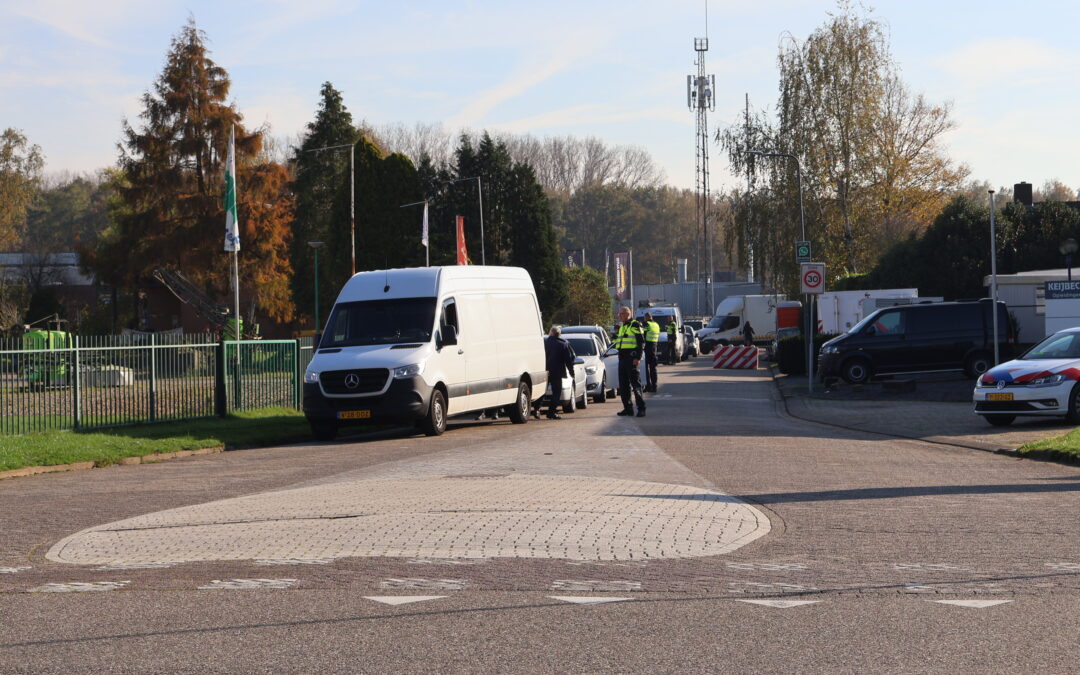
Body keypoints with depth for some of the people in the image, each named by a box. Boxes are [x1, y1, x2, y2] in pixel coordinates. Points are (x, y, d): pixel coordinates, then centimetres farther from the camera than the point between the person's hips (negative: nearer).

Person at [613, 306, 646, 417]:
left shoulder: (635, 326, -6)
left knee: (635, 383, -9)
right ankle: (627, 408, 14)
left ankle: (641, 408, -8)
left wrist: (637, 357, -19)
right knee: (623, 385, 8)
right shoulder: (621, 327, 20)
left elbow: (641, 342, -12)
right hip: (622, 358, 9)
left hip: (631, 358, -9)